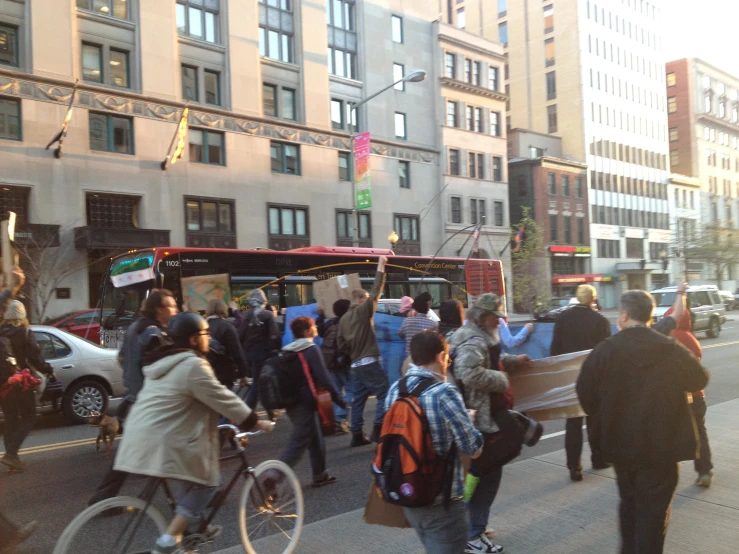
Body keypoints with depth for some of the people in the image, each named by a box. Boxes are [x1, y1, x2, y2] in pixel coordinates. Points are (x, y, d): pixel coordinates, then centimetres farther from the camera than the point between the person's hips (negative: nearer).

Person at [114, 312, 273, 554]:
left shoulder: (165, 360, 15)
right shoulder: (193, 365, -16)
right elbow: (223, 399, -13)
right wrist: (255, 422, -2)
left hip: (143, 435, 10)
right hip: (163, 440, -10)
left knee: (193, 479, 25)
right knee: (205, 482, 4)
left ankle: (189, 527, 32)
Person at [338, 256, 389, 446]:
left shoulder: (344, 318, 12)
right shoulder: (363, 310, -8)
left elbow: (342, 345, 14)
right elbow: (376, 292, -10)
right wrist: (381, 267, -6)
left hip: (355, 365, 8)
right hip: (369, 363, -8)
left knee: (358, 400, 11)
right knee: (384, 394, -1)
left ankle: (357, 436, 13)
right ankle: (378, 430, -8)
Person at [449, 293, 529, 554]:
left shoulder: (477, 337, 14)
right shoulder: (474, 341, -22)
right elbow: (471, 374, -38)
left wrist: (512, 361, 17)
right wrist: (502, 380, -24)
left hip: (478, 416, 11)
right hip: (479, 419, -11)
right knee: (486, 473, -2)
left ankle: (474, 526, 36)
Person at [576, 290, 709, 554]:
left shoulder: (605, 350, -11)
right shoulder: (671, 349, -9)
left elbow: (584, 391, -8)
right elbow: (699, 380, 6)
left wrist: (604, 418, 10)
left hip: (621, 442, 2)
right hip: (661, 443, -1)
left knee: (629, 502, 22)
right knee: (653, 509, 9)